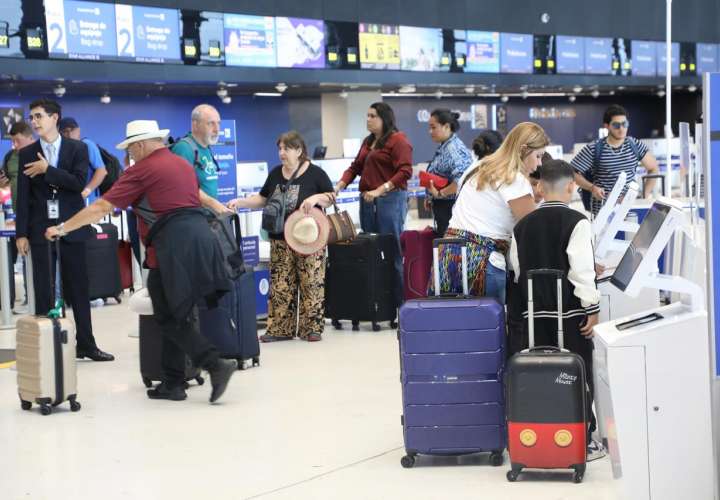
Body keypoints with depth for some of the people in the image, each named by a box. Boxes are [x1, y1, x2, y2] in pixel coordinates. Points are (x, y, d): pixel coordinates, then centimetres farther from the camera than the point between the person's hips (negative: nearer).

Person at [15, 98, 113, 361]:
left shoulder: (77, 148, 3)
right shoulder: (27, 154, 5)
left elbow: (79, 183, -10)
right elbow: (23, 196, 2)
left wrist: (47, 169, -13)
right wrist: (21, 233, -3)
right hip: (41, 229, 0)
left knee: (79, 289, 5)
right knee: (43, 291, 1)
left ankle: (86, 344, 12)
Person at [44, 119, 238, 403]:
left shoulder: (142, 170, -2)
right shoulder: (181, 164, 20)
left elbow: (101, 208, -1)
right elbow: (193, 192, 41)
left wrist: (63, 228, 7)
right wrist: (215, 206, 59)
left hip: (174, 246, -8)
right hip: (199, 238, 8)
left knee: (171, 317, -2)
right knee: (174, 314, 11)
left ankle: (216, 365, -13)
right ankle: (172, 384, 13)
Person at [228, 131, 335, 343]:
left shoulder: (315, 173, -3)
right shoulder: (275, 174, 9)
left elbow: (332, 197, -2)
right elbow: (263, 199, 14)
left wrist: (316, 198, -20)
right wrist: (240, 202, 1)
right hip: (281, 240, 4)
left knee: (311, 283, -1)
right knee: (280, 286, 4)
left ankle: (312, 327, 7)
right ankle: (280, 329, 9)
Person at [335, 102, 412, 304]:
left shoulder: (398, 140, -4)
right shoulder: (368, 141, 19)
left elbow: (405, 171, -13)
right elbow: (356, 167, 20)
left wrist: (380, 190, -19)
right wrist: (339, 186, 4)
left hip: (390, 199, -7)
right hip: (367, 201, 7)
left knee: (392, 252, -5)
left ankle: (398, 301, 0)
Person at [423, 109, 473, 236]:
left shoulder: (453, 149, -17)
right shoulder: (444, 147, 14)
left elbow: (461, 179, -29)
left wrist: (440, 193, -20)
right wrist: (430, 197, 14)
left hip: (450, 206, -10)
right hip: (442, 206, 10)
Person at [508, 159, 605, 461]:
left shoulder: (522, 225, 6)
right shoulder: (576, 222, -10)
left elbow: (518, 269, 11)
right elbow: (582, 269, -16)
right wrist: (592, 308, -12)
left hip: (534, 312, 5)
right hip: (570, 312, -5)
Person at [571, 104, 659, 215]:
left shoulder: (635, 145, 5)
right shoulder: (594, 149, -3)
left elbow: (653, 169, 14)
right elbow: (573, 172, 1)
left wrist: (645, 195, 4)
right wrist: (592, 187, -12)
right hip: (603, 209, -2)